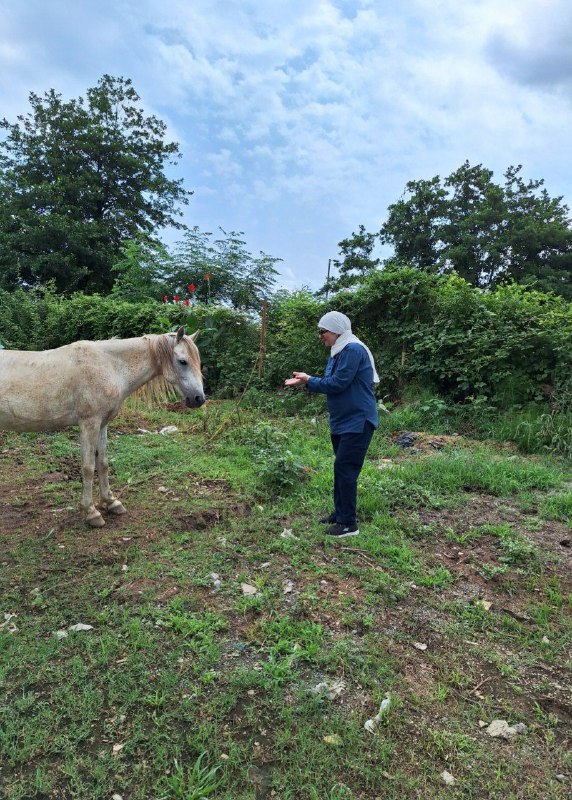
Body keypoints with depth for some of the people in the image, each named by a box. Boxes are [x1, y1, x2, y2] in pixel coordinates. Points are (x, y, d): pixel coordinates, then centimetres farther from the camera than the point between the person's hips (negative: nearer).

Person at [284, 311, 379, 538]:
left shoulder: (353, 350, -18)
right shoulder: (338, 353, 14)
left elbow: (337, 383, -22)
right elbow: (330, 383, 12)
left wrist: (309, 381, -11)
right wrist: (305, 381, 0)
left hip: (357, 423, -10)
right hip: (341, 422, 10)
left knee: (345, 470, -8)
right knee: (340, 468, 16)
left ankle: (348, 523, 2)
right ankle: (340, 514, 28)